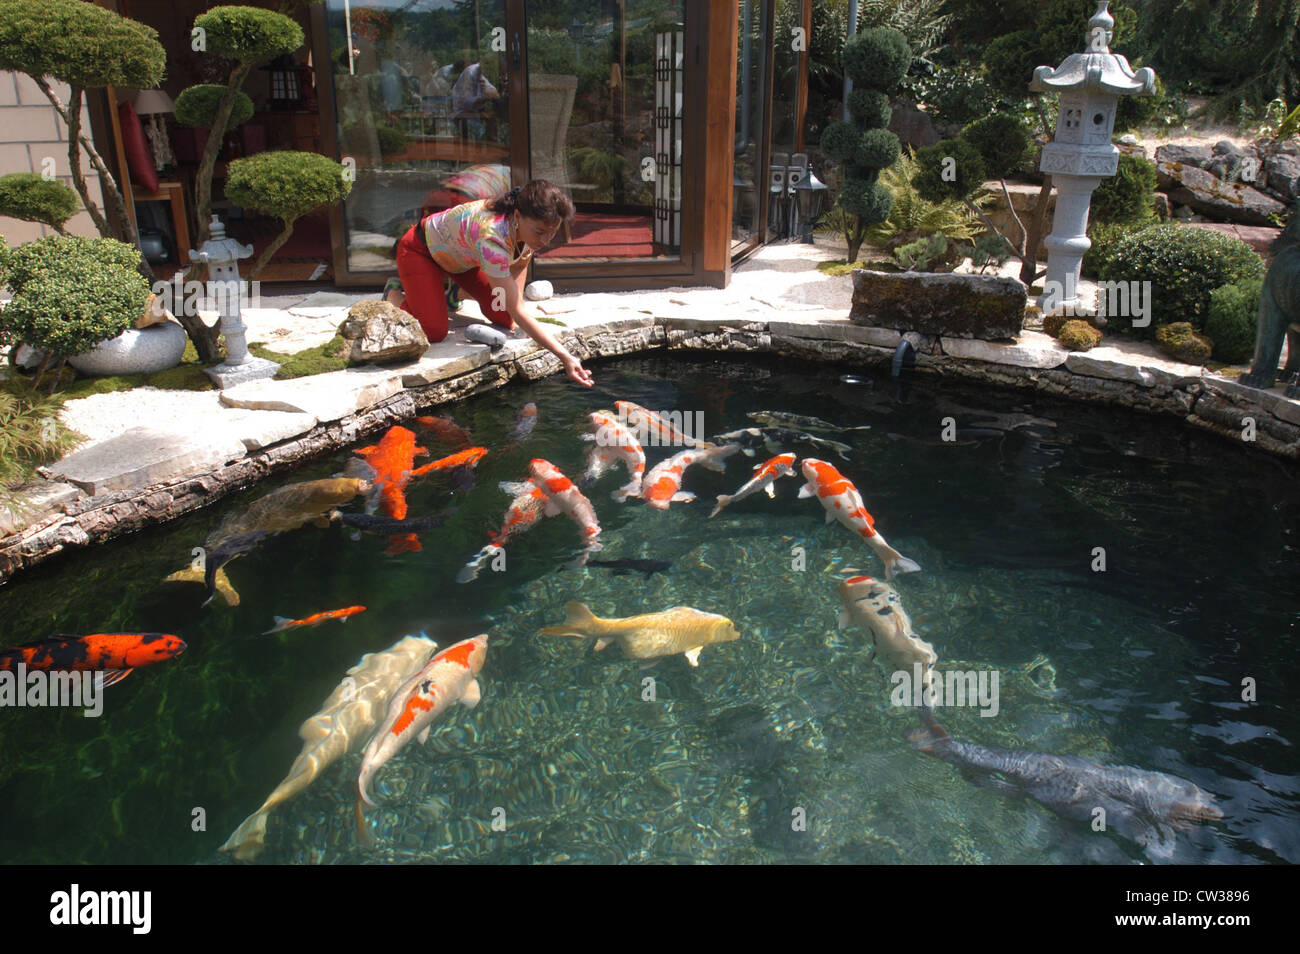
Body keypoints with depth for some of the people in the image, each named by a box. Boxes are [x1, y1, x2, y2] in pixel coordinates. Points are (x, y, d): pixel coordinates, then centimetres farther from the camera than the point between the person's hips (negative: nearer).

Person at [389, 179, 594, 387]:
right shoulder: (492, 238, -45)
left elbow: (519, 265, -4)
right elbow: (518, 313, -45)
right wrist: (565, 356, -49)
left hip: (460, 252, 7)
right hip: (420, 250, -7)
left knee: (504, 319, -5)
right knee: (434, 332, -22)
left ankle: (452, 287, 22)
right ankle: (394, 295, 9)